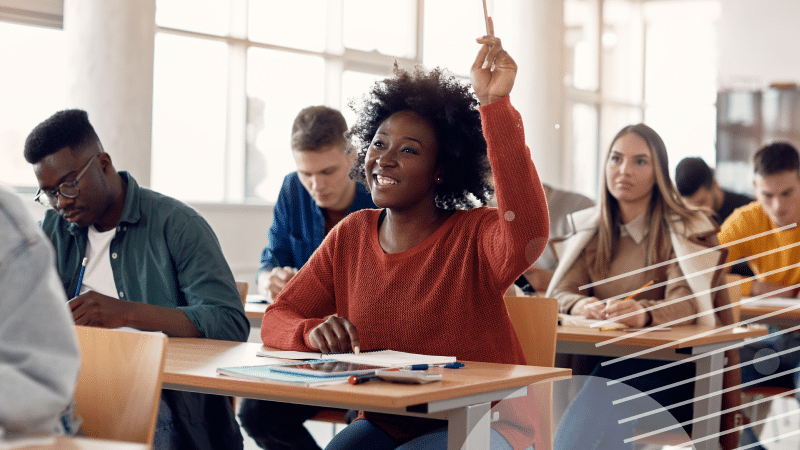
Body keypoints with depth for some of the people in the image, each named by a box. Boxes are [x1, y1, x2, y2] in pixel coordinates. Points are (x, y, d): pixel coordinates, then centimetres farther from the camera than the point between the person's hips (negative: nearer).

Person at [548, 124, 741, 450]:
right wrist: (581, 306, -19)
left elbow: (686, 304, -15)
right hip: (602, 359, 4)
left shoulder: (685, 230, -1)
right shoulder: (590, 229, 14)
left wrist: (645, 313, -38)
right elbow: (560, 293, 7)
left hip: (665, 365, -4)